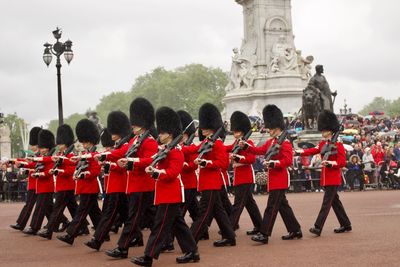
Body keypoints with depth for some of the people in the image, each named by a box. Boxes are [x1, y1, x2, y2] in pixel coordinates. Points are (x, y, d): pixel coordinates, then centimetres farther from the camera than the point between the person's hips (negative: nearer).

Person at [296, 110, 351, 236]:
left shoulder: (338, 144, -9)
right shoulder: (323, 143, 12)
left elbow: (342, 162, -12)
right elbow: (312, 151, 0)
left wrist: (329, 163, -27)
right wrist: (298, 151, -14)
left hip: (333, 177, -8)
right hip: (325, 177, 8)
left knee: (326, 202, -10)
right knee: (335, 201, 14)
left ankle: (318, 228, -14)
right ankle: (346, 225, 24)